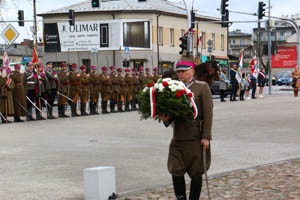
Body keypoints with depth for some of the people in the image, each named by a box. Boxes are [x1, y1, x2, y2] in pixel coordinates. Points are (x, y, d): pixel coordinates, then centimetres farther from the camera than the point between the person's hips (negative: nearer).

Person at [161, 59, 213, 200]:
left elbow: (208, 113, -6)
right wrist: (166, 119, -4)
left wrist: (206, 137, -13)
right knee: (176, 172, -4)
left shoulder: (202, 87, 0)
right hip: (178, 138, 4)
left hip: (196, 139, -4)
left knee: (196, 173, 5)